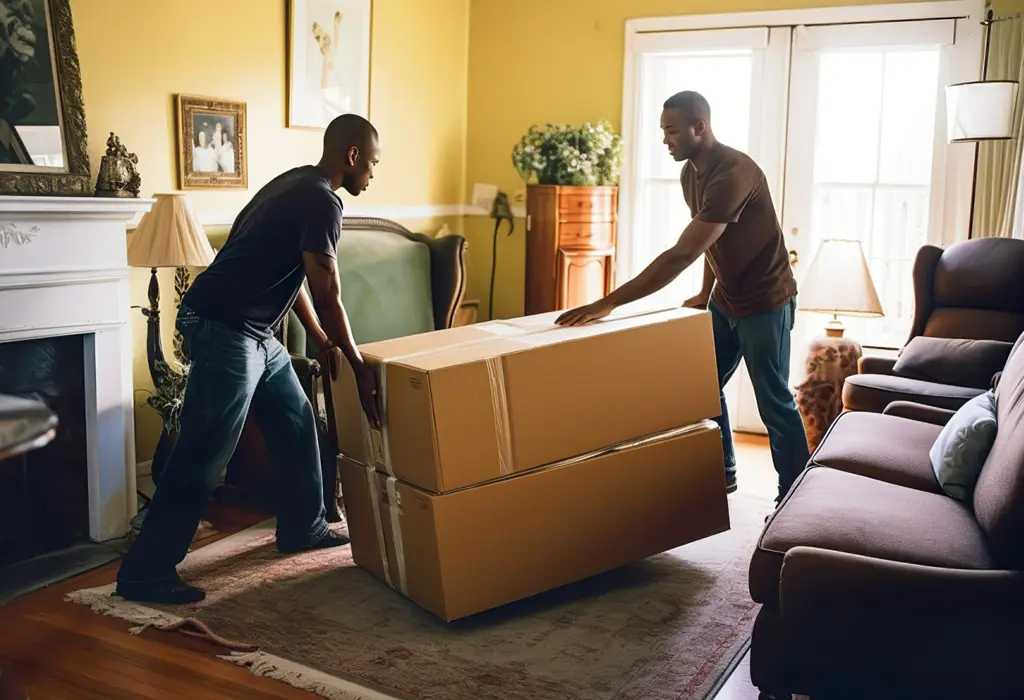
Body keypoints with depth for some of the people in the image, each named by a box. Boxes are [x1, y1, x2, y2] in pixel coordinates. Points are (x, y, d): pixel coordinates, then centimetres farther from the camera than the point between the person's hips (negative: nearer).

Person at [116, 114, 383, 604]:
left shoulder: (299, 185, 14)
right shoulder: (321, 202, -16)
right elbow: (327, 295, -17)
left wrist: (319, 336, 24)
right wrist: (359, 368, -9)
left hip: (254, 332, 11)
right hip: (222, 330, -11)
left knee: (295, 422, 18)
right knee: (203, 456, -7)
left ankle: (302, 529, 33)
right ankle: (144, 573, 2)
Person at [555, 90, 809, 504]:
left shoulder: (734, 174, -30)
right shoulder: (690, 174, 0)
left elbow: (681, 254, -38)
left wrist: (608, 303, -41)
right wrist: (706, 295, 11)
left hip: (765, 302, -9)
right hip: (726, 300, 9)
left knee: (774, 404, -1)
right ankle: (722, 474, 30)